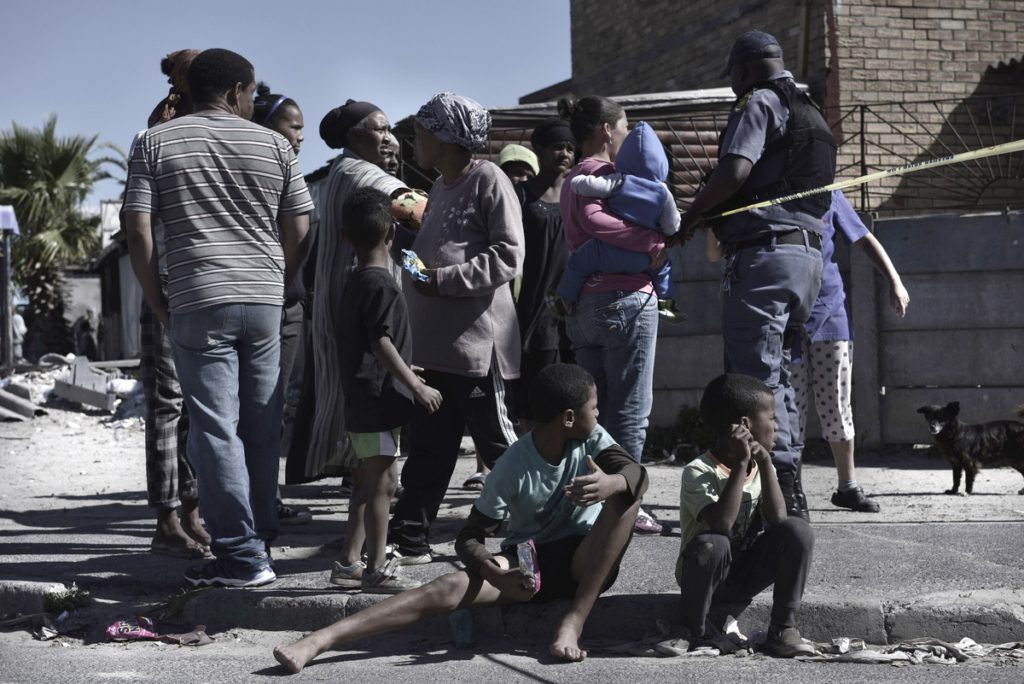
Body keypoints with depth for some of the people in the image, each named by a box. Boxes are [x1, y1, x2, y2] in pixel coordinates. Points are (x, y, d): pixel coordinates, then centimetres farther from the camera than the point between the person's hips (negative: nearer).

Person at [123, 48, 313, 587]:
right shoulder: (273, 144, 7)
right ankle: (260, 536, 23)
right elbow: (299, 232, 6)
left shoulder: (155, 143, 2)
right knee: (261, 427, 13)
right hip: (265, 300, 3)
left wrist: (155, 299, 5)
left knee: (215, 429, -3)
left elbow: (138, 229, -5)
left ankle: (243, 557, -5)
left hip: (198, 301, -3)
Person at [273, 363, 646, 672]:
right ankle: (321, 639, -39)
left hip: (583, 560, 2)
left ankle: (574, 621, -30)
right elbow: (468, 538, -15)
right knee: (454, 586, -29)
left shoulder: (591, 438, -9)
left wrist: (611, 483, -47)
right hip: (527, 560, -2)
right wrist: (493, 572, -37)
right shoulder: (514, 467, -17)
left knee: (625, 492, -25)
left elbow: (638, 473, -22)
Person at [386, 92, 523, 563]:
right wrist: (414, 269, 9)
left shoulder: (488, 181, -8)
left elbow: (509, 257, -15)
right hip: (435, 341, 9)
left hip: (477, 339, -8)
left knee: (498, 444, -2)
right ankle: (409, 538, 11)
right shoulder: (441, 187, 19)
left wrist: (445, 278, -19)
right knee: (428, 445, 8)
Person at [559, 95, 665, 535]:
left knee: (593, 408, 11)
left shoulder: (573, 177, 20)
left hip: (585, 306, 9)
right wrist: (652, 239, -25)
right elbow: (593, 218, -27)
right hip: (625, 299, -9)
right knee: (630, 411, -4)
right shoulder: (601, 170, -9)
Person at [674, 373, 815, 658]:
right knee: (712, 544, -38)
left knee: (798, 531, -17)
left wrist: (765, 463, -19)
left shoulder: (761, 466, 1)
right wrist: (741, 464, -31)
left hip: (745, 573, 5)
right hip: (706, 577, -5)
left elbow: (777, 519, -14)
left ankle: (783, 628, -8)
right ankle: (695, 631, -14)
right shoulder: (698, 472, -18)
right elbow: (721, 523, -34)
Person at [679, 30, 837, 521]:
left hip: (764, 253, -9)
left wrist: (692, 215, -3)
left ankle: (777, 492, -14)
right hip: (807, 252, 9)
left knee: (755, 375, -10)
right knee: (777, 373, 14)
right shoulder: (810, 114, 25)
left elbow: (734, 171, -18)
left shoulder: (760, 104, -3)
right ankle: (790, 495, 15)